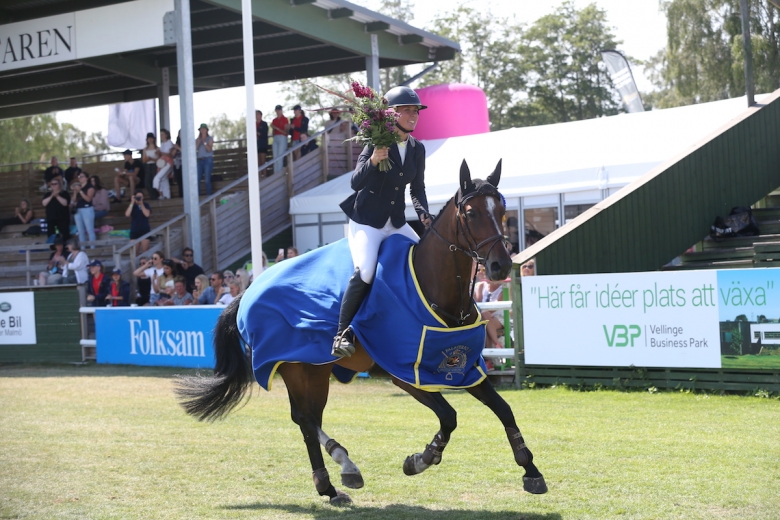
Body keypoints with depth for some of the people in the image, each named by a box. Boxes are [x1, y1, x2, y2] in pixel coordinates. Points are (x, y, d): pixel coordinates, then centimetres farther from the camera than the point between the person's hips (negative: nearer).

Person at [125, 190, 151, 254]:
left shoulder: (146, 205, 5)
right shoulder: (132, 206, 5)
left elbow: (147, 214, -12)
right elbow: (127, 214, -12)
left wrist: (141, 204, -13)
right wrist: (132, 203, -13)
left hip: (145, 231, -1)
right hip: (134, 231, 1)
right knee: (134, 252, -2)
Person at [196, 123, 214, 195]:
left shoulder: (210, 138, 5)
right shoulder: (197, 139, 14)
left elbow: (209, 149, -6)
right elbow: (195, 148, -1)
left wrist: (204, 141, -10)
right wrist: (199, 140, -6)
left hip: (208, 160, -3)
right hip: (200, 160, 3)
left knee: (207, 179, -8)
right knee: (197, 179, -6)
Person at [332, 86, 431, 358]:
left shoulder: (417, 149, 6)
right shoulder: (378, 143, -10)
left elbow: (418, 189, 13)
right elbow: (356, 183, -15)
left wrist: (423, 213, -5)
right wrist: (373, 161, -32)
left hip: (397, 223, 6)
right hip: (367, 221, -6)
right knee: (364, 271, -26)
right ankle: (342, 335, -18)